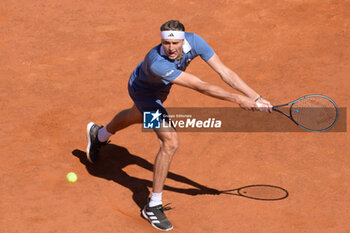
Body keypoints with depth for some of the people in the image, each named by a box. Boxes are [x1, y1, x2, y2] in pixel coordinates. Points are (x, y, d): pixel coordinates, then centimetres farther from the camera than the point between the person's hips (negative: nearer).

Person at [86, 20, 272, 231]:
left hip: (160, 88, 7)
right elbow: (200, 86, -50)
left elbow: (225, 72, -29)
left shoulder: (194, 42, -33)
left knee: (136, 117, 37)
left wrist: (256, 97, -36)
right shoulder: (157, 63, -48)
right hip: (143, 90, -7)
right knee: (171, 142, -22)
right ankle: (154, 205, -9)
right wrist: (237, 99, -52)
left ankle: (99, 135, 70)